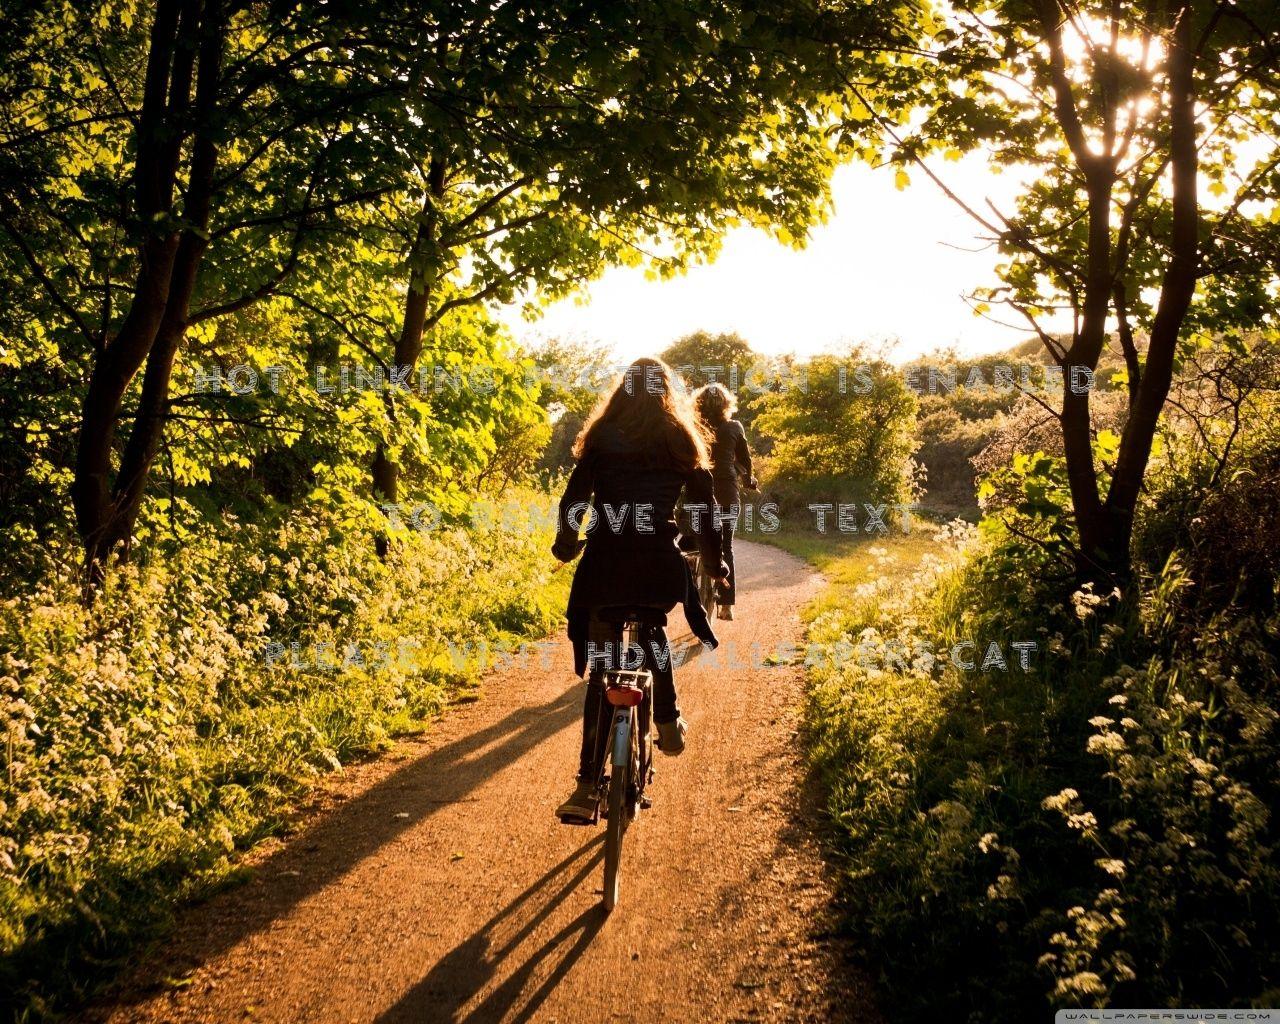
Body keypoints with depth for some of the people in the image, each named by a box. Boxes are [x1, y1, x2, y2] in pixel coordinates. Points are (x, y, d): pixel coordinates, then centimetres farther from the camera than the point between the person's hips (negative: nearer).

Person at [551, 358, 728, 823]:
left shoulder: (602, 437, 7)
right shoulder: (682, 442, 10)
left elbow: (573, 501, 3)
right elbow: (704, 509, 10)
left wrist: (565, 545, 20)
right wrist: (715, 562, 24)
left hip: (605, 563, -1)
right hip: (659, 566, 1)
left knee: (601, 666, 6)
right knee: (651, 628, 34)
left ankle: (587, 787, 0)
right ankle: (668, 721, 27)